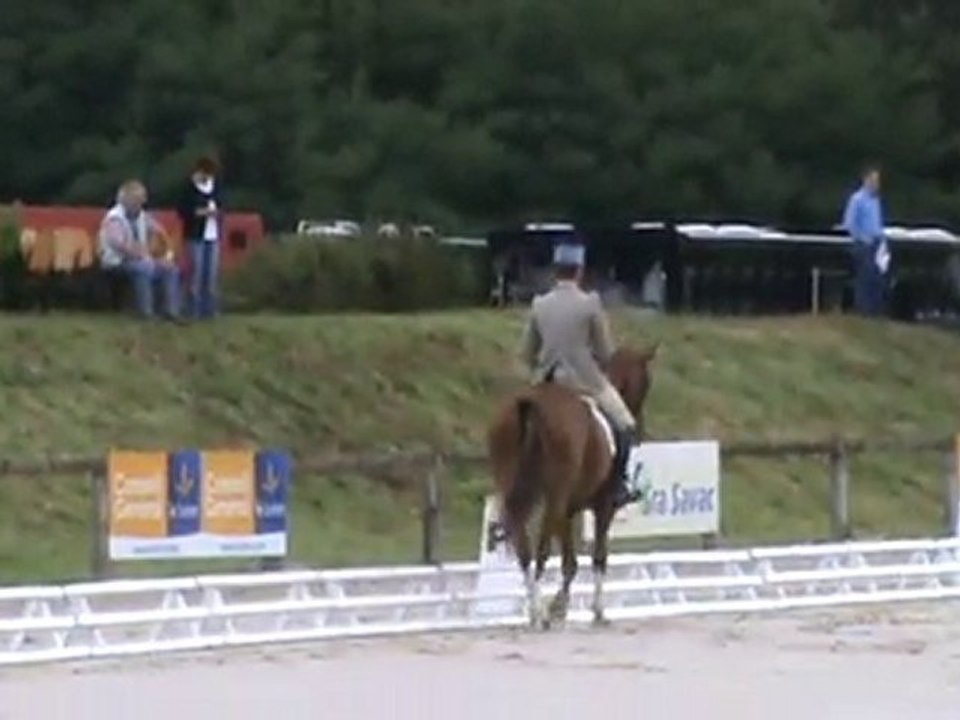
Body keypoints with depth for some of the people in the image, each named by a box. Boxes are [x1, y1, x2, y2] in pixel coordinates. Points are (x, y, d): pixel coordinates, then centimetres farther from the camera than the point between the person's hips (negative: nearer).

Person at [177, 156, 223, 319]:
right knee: (197, 271, -7)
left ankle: (209, 308, 10)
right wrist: (199, 212, -19)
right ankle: (195, 309, -3)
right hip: (196, 234, -5)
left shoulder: (215, 185, 10)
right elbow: (181, 210, -9)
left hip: (213, 234, 5)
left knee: (212, 272, 4)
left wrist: (218, 212, -3)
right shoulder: (189, 187, -6)